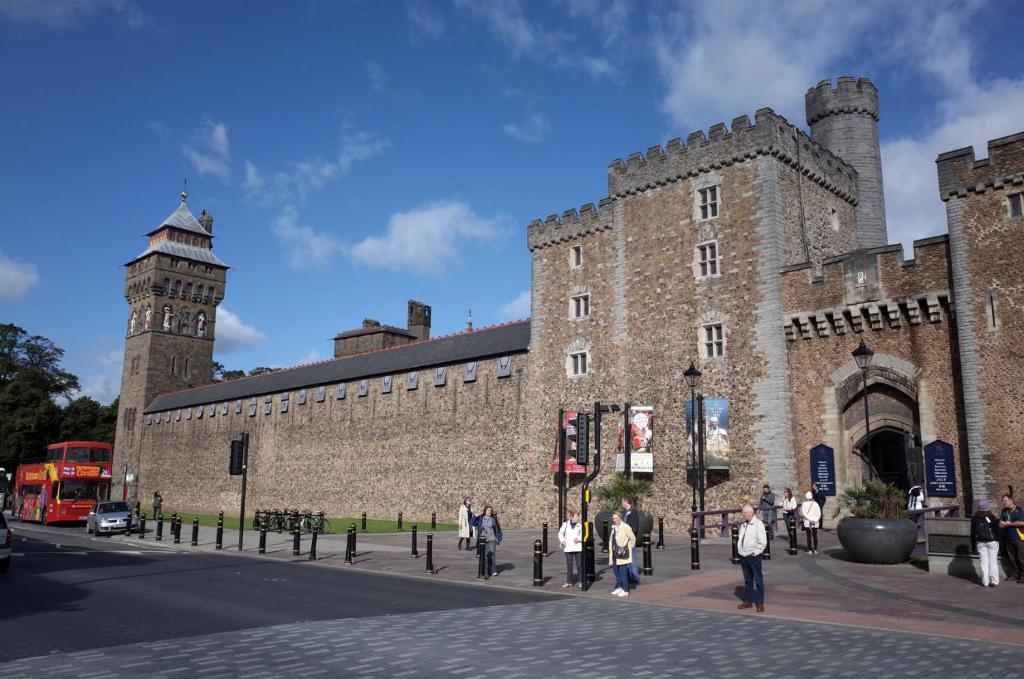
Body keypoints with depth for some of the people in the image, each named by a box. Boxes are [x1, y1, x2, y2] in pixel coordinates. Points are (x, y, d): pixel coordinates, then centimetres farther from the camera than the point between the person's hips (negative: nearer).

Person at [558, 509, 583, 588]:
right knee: (569, 565, 6)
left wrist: (578, 539, -16)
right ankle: (569, 582, 15)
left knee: (579, 565, 1)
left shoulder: (580, 525, 3)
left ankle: (581, 581, 12)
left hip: (578, 548, 0)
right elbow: (560, 533, 7)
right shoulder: (565, 524, 3)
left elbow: (583, 535, 2)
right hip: (568, 548, 0)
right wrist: (562, 540, -7)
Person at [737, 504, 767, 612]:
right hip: (743, 556, 7)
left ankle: (760, 603, 6)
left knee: (758, 580, 0)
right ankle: (747, 601, 24)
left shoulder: (758, 524, -10)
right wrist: (739, 550, 10)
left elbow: (763, 542, -13)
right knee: (747, 580, 15)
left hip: (753, 556, -7)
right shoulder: (743, 524, 11)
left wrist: (755, 552, -13)